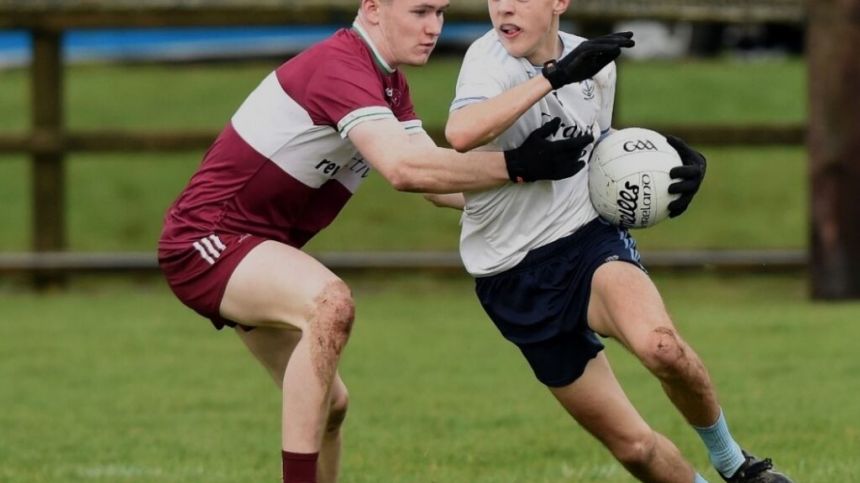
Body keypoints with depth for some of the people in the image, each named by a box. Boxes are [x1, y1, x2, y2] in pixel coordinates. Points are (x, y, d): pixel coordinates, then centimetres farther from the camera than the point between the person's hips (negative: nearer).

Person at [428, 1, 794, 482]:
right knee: (632, 444, -3)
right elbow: (461, 134, -36)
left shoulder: (595, 65, 3)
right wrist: (554, 75, -35)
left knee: (661, 346, -31)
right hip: (515, 279, -2)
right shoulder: (489, 59, -14)